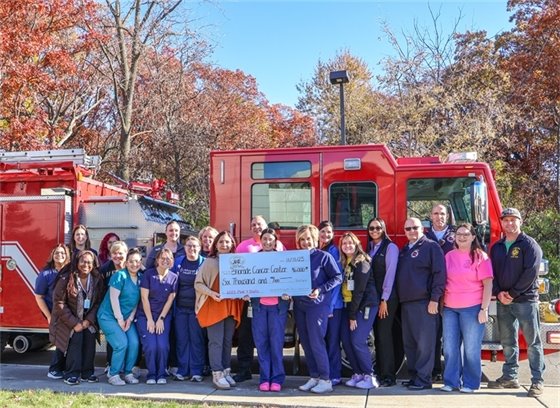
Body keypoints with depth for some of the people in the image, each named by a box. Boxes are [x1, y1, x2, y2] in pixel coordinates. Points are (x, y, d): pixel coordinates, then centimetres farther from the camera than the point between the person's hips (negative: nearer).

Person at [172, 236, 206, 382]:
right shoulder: (178, 262, 9)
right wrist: (173, 305, 6)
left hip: (197, 308, -3)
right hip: (180, 308, 3)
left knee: (197, 339, -1)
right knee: (181, 339, 5)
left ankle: (196, 371, 7)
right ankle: (182, 370, 14)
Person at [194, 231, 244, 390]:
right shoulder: (209, 262, 2)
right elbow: (198, 283, 0)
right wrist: (211, 293, -14)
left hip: (232, 306, 4)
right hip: (214, 306, -4)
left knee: (228, 341, 9)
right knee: (216, 341, -5)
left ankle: (226, 371, 18)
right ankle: (217, 374, -1)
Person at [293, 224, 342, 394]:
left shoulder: (324, 256, -4)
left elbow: (338, 277, -6)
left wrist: (320, 290, -15)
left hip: (317, 304, -6)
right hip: (299, 304, 6)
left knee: (316, 342, -8)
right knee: (306, 343, 8)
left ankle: (325, 380, 1)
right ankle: (314, 377, 17)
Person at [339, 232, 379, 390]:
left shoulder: (362, 263, -11)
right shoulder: (344, 264, 13)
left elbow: (359, 290, -15)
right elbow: (345, 288, 11)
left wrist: (353, 316, -15)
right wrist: (350, 314, 3)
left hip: (365, 305, -7)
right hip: (349, 306, 8)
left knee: (357, 341, -12)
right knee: (346, 341, 2)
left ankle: (369, 376, 1)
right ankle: (358, 373, 15)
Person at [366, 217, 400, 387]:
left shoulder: (390, 247, -5)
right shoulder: (369, 248, 13)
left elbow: (390, 274, -10)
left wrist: (384, 300, -14)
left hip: (387, 298, -6)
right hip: (373, 297, 6)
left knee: (384, 334, -7)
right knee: (377, 334, 8)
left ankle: (389, 375, -1)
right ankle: (379, 372, 15)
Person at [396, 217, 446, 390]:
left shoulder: (431, 246, -4)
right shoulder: (404, 251, 19)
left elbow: (439, 273, -11)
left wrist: (435, 299, -16)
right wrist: (399, 298, 16)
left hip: (424, 302, -8)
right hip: (406, 303, 8)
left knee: (425, 342, -5)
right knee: (409, 342, 10)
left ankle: (423, 379, 0)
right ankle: (413, 376, 18)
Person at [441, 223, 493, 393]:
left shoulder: (480, 257, -2)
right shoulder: (449, 256, 10)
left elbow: (488, 284, -5)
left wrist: (484, 309, -12)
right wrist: (441, 303, 11)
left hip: (472, 308, -4)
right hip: (450, 308, 4)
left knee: (471, 348, 2)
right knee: (450, 347, 6)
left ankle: (470, 383, 13)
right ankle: (451, 381, 15)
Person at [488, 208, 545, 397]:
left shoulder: (529, 245, -3)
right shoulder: (496, 247, 13)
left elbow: (531, 272, -12)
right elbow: (491, 273, 11)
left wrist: (513, 293, -14)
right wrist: (499, 293, -6)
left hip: (525, 300, -5)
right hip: (503, 301, 5)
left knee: (533, 341, -1)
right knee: (508, 342, 10)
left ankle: (537, 381, 3)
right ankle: (509, 377, 18)